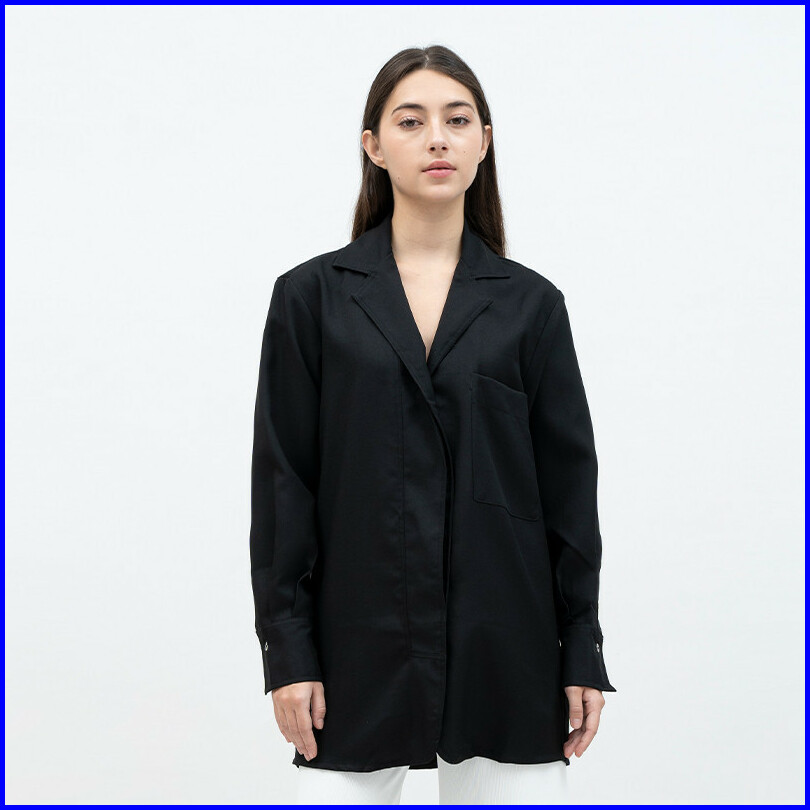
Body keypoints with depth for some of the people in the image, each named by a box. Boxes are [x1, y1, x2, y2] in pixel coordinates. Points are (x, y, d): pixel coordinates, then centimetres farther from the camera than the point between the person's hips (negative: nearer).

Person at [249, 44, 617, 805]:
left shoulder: (530, 303, 4)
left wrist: (582, 652, 2)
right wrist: (286, 650, -5)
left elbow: (568, 484, 5)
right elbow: (282, 483, 0)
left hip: (502, 646, 1)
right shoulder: (313, 296, 1)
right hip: (360, 638, -1)